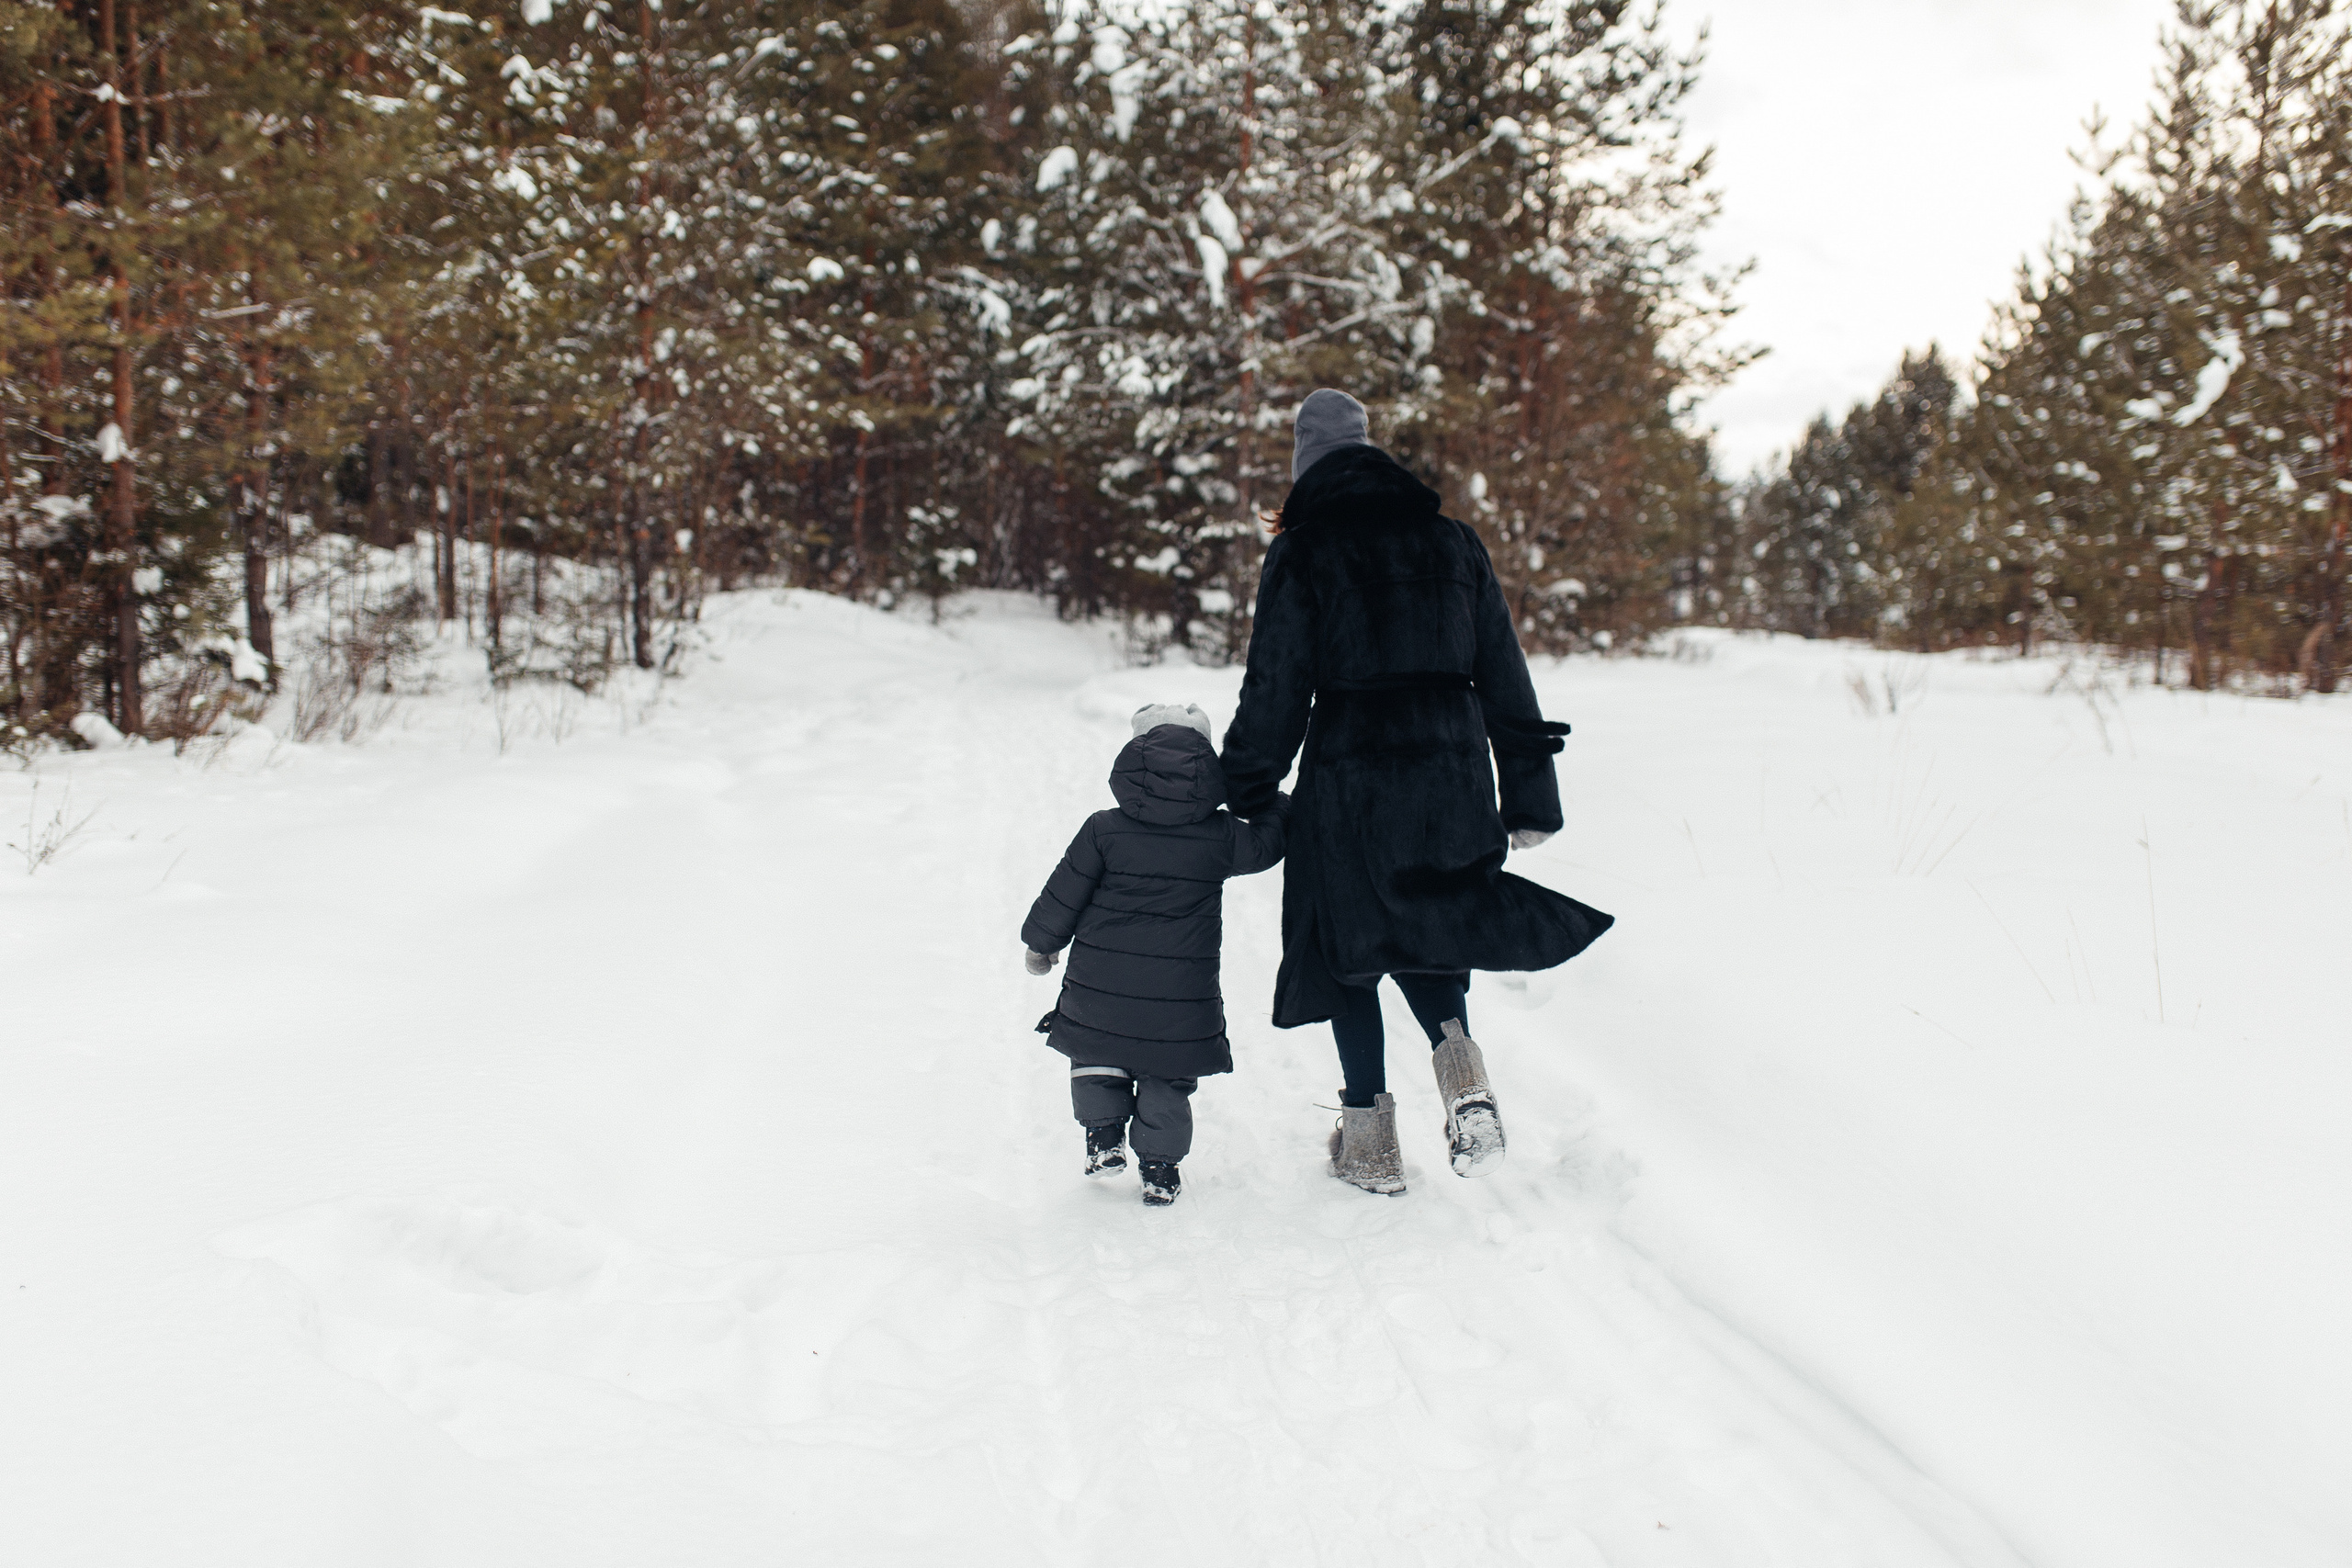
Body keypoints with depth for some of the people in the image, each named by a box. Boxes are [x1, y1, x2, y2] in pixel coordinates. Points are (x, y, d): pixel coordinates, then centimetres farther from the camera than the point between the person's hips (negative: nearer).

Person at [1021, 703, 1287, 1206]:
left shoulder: (1104, 830, -7)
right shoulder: (1221, 837, -6)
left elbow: (1065, 893, -1)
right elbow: (1268, 840, 11)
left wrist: (1041, 941, 14)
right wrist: (1269, 802, 31)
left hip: (1101, 982, 0)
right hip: (1182, 990, 1)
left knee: (1095, 1056, 23)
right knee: (1167, 1077, 14)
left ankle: (1104, 1132, 15)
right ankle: (1159, 1165, 16)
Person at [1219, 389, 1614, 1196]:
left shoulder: (1301, 554, -5)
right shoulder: (1453, 543, 8)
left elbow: (1275, 691, -7)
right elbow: (1505, 678, 9)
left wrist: (1246, 794, 4)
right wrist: (1528, 794, 14)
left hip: (1349, 777, -4)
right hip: (1451, 777, 4)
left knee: (1349, 948, 12)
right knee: (1420, 927, 23)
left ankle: (1370, 1144, 14)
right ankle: (1460, 1070, -2)